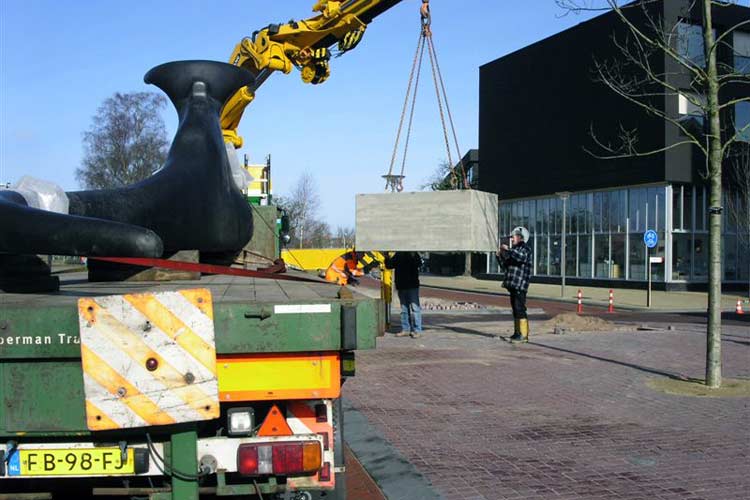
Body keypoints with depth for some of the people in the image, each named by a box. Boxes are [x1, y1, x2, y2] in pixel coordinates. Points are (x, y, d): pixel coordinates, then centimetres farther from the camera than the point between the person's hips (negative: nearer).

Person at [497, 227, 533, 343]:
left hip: (520, 285, -9)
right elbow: (505, 266, 25)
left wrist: (508, 250, -24)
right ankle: (517, 332, 19)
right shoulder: (514, 250, 21)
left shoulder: (526, 249, -5)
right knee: (515, 309, 12)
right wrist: (500, 256, 10)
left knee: (520, 309, -12)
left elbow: (522, 257, -29)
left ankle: (524, 334, -11)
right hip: (513, 285, 9)